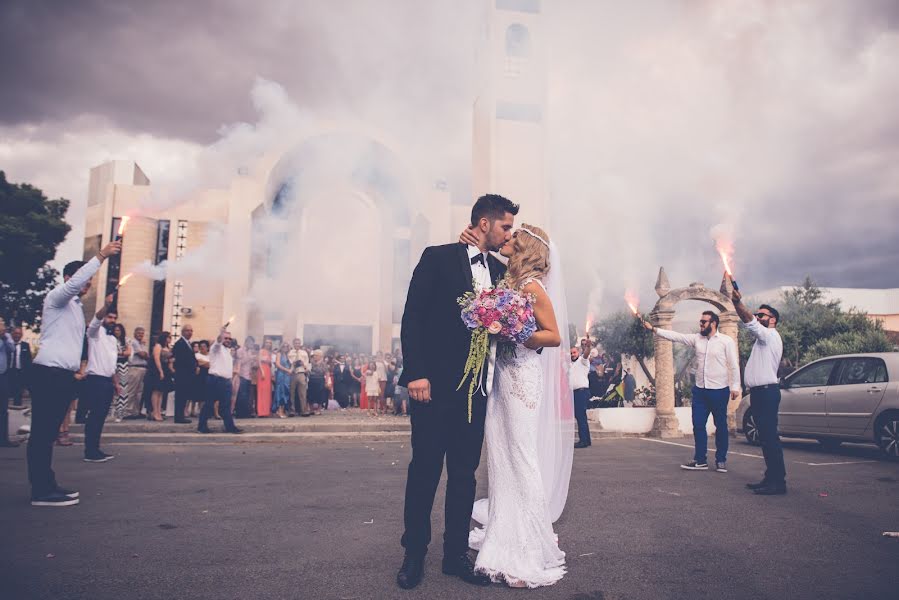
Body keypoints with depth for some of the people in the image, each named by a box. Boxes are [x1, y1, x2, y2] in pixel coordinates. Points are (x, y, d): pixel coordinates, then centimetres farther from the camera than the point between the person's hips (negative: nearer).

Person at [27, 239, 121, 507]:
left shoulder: (75, 306, 24)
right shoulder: (57, 297, -2)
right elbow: (74, 283, -24)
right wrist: (101, 256, -26)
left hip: (63, 375, 9)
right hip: (49, 373, -9)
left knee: (49, 432, 11)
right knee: (42, 432, -8)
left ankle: (46, 485, 15)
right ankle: (41, 491, -8)